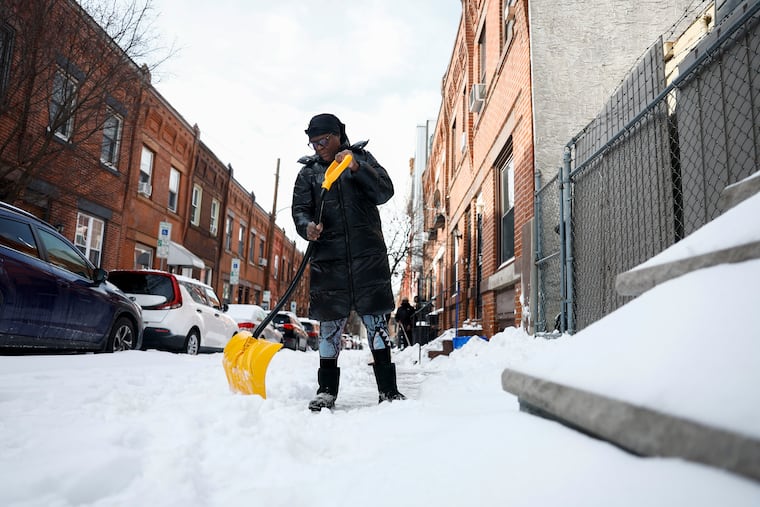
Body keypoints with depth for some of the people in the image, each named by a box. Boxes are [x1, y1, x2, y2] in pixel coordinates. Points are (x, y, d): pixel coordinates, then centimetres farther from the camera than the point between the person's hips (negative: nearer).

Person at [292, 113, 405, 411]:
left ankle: (388, 390, 6)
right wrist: (307, 227, -16)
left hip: (368, 254, -1)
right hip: (328, 257, 1)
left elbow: (385, 192, 0)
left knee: (376, 319, -1)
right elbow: (299, 209, 6)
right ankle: (326, 390, 13)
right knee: (330, 322, 3)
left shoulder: (362, 158, 12)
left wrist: (357, 168, -14)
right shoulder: (308, 171, 14)